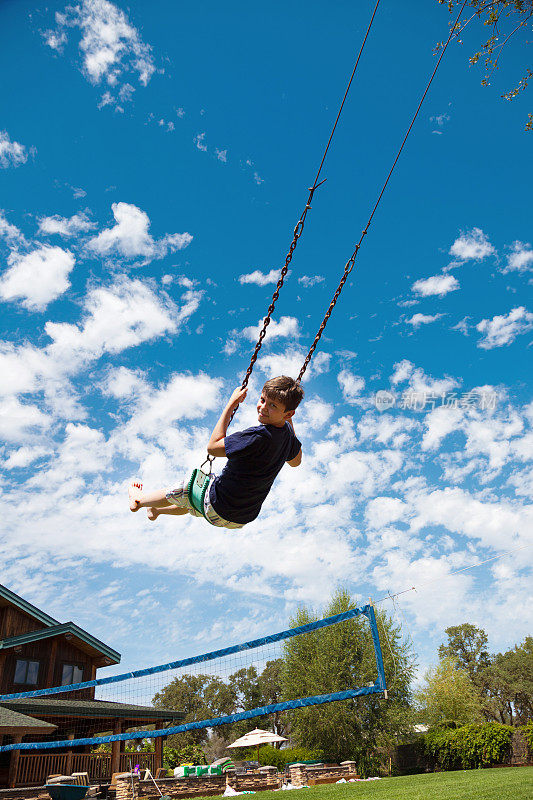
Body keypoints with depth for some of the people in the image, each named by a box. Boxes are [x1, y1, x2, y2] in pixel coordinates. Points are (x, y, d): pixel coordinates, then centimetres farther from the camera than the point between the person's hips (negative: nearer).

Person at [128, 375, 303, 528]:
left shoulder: (258, 436, -35)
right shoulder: (287, 431, -8)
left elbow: (213, 446, -27)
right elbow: (296, 461, 14)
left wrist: (232, 403, -25)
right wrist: (289, 420, 12)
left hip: (220, 512, -8)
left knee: (177, 491, 20)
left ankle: (138, 499, 48)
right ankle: (157, 510, 62)